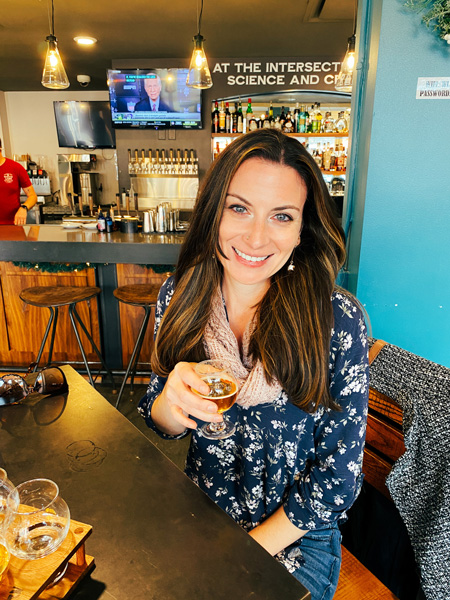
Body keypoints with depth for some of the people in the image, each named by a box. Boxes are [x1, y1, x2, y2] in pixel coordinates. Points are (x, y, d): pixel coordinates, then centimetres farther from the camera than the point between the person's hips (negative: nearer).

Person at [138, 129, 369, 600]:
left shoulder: (338, 321, -21)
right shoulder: (179, 296, -12)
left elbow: (338, 475, -13)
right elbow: (159, 427, 0)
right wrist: (171, 403, -23)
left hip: (296, 537, -2)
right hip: (197, 513, 3)